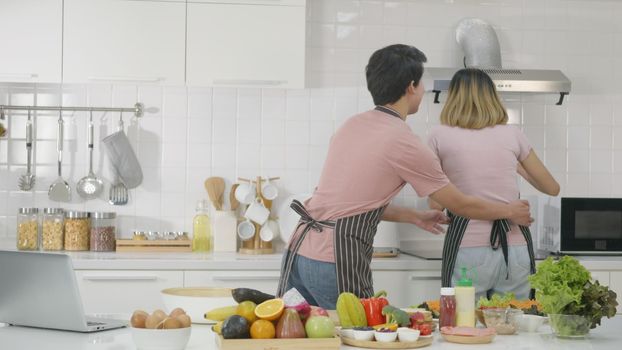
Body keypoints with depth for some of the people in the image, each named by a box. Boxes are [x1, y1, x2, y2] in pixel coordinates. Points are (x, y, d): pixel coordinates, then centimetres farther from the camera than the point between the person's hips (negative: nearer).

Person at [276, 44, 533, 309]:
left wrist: (415, 217, 29)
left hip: (299, 249, 8)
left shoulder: (352, 125, 14)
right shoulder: (406, 144, -8)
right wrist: (511, 211, 19)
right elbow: (460, 205, 3)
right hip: (335, 261, -8)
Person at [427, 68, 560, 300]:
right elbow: (552, 188, 20)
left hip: (468, 249, -2)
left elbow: (436, 204, 3)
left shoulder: (439, 136, 3)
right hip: (516, 248, 2)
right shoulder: (512, 135, 9)